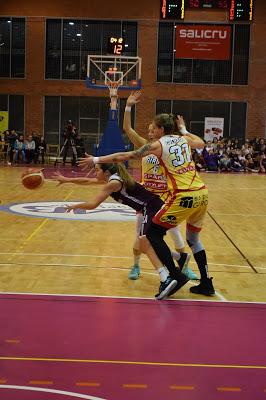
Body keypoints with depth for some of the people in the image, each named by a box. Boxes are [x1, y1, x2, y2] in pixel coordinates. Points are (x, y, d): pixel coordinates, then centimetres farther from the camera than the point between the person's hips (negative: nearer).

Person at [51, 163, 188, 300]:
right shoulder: (112, 178, 14)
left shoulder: (113, 183, -14)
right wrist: (66, 180, 29)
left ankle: (166, 279, -28)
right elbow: (87, 181, 26)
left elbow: (92, 205, -12)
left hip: (152, 209, -10)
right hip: (153, 208, 10)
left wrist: (75, 206, 4)